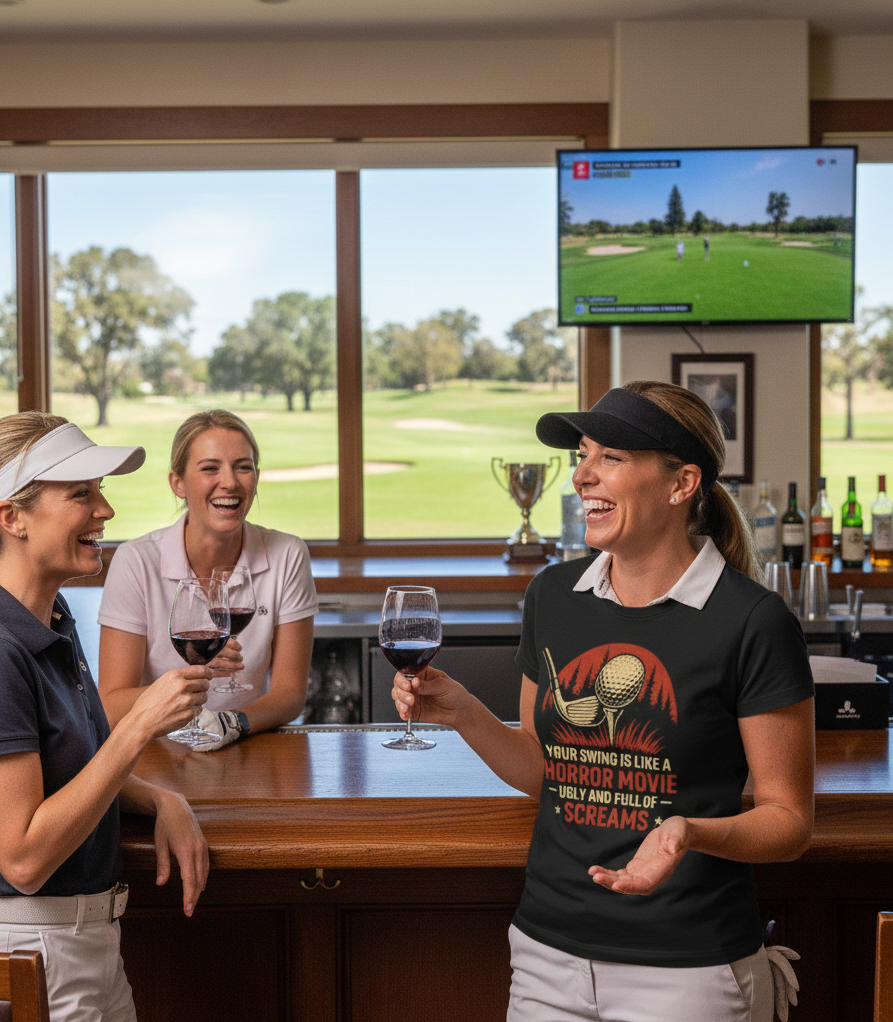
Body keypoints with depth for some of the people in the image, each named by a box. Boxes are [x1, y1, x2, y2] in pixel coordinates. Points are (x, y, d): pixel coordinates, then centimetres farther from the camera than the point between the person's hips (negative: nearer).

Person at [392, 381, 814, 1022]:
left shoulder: (751, 621, -13)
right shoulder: (553, 595, 3)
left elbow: (790, 819, -8)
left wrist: (692, 832, -26)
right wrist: (463, 713, -3)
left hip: (688, 970, -5)